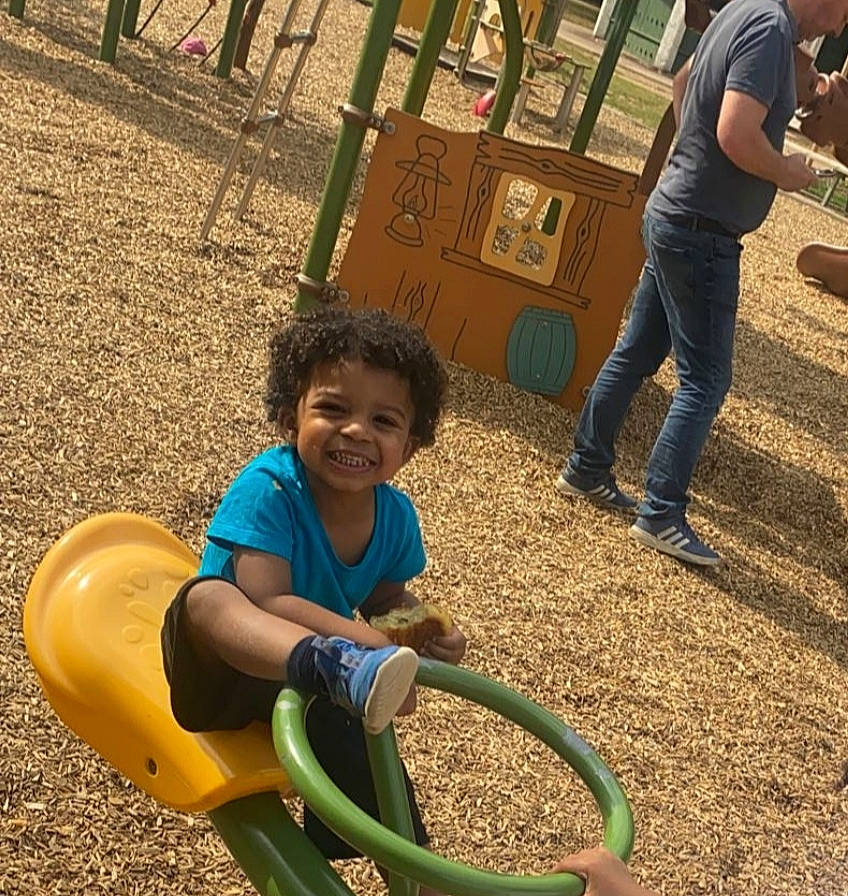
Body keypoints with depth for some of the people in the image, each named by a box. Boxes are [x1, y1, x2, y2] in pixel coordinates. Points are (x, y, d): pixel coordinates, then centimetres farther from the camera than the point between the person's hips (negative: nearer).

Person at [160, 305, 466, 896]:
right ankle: (348, 669, -57)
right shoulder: (268, 488, -23)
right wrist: (367, 645, -43)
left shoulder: (395, 516, -5)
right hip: (222, 667, -5)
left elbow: (386, 598, 12)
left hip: (306, 690, 6)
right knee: (206, 597, -36)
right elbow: (266, 602, -32)